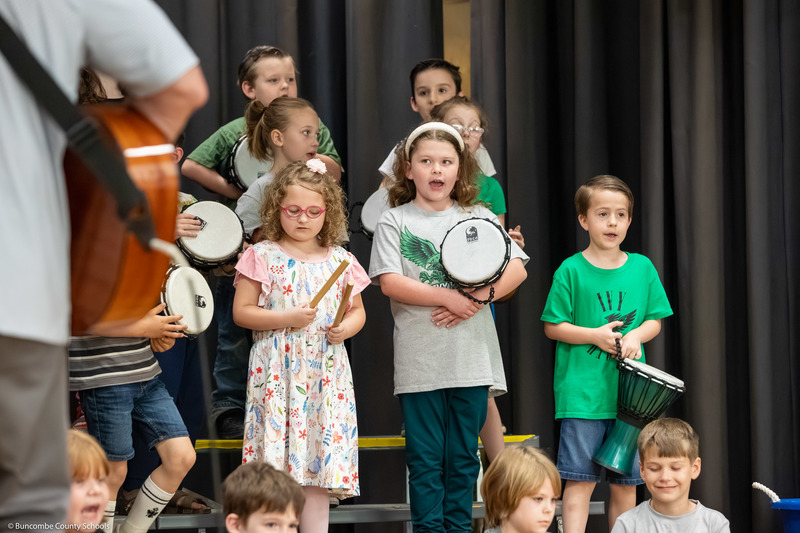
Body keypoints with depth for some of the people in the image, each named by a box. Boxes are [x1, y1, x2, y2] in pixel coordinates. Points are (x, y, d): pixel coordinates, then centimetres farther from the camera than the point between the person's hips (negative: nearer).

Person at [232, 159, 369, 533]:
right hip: (277, 373, -3)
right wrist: (286, 318, -14)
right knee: (276, 465, -5)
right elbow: (241, 312, -2)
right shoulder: (262, 257, 0)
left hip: (326, 373, 3)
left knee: (320, 464, 3)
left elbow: (357, 310, 18)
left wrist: (346, 328, -4)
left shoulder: (340, 260, 8)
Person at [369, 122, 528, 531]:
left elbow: (516, 269, 2)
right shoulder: (394, 221, 4)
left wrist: (476, 298, -13)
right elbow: (390, 282, -8)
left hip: (472, 357, 2)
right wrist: (448, 297, -14)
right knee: (425, 458, 1)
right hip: (419, 361, -2)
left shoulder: (478, 218, 10)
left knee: (463, 456, 7)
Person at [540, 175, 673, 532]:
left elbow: (655, 319, 13)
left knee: (626, 483, 9)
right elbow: (552, 326, -1)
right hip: (582, 392, -4)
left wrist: (636, 335, -8)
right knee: (580, 480, -7)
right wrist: (596, 336, -13)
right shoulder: (572, 270, -3)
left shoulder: (642, 268, 7)